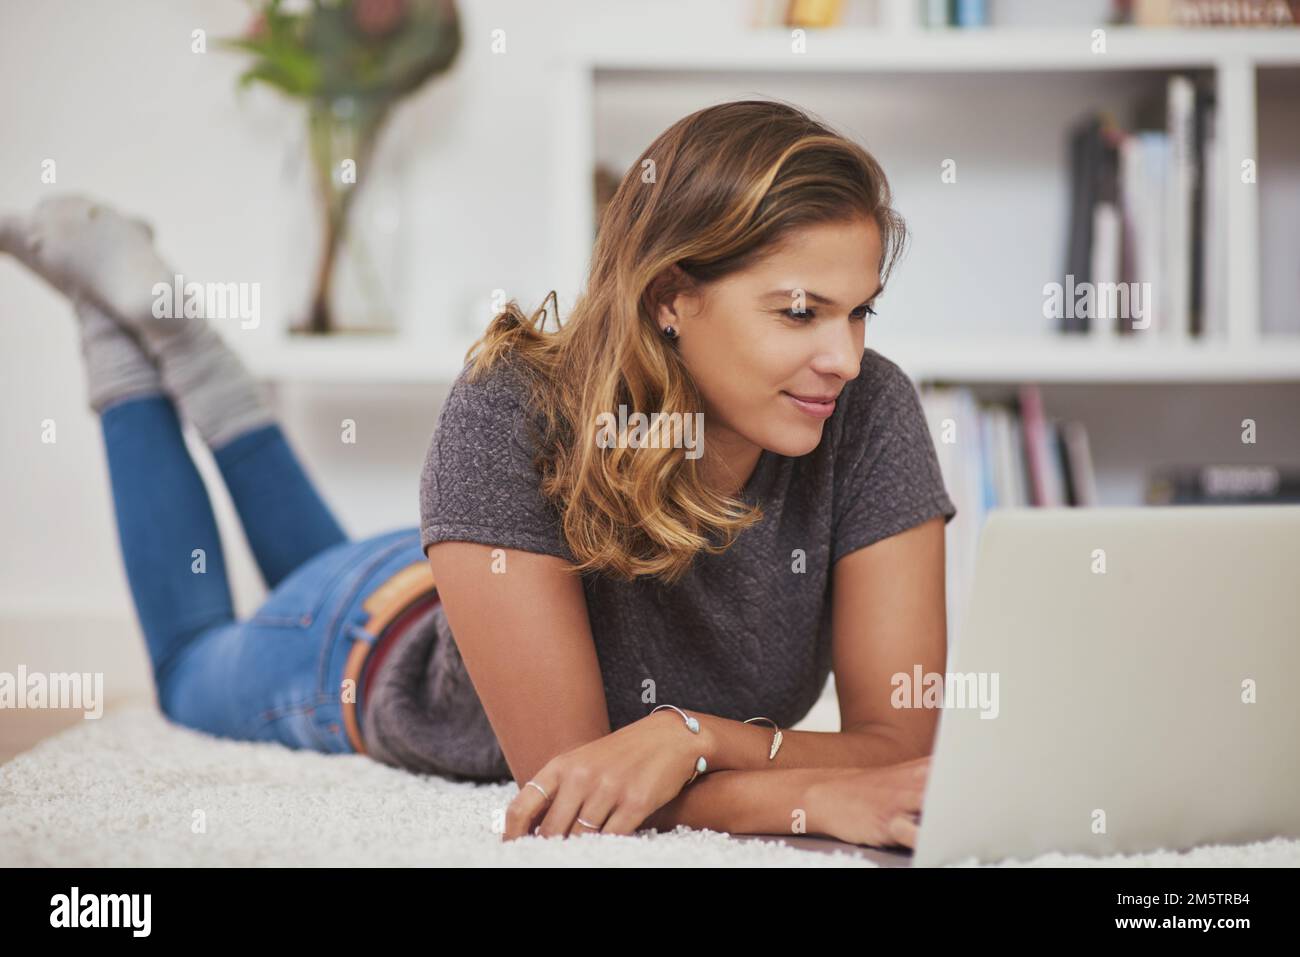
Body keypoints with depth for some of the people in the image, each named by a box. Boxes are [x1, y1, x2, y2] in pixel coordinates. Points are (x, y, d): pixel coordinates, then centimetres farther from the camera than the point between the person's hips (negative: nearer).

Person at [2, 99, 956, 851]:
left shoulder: (869, 414, -35)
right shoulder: (514, 416, -44)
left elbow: (901, 747, -34)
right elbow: (564, 771, -43)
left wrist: (689, 735, -50)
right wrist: (816, 799, -56)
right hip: (372, 646, -3)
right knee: (195, 671, 32)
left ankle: (187, 349, 46)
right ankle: (125, 294, 42)